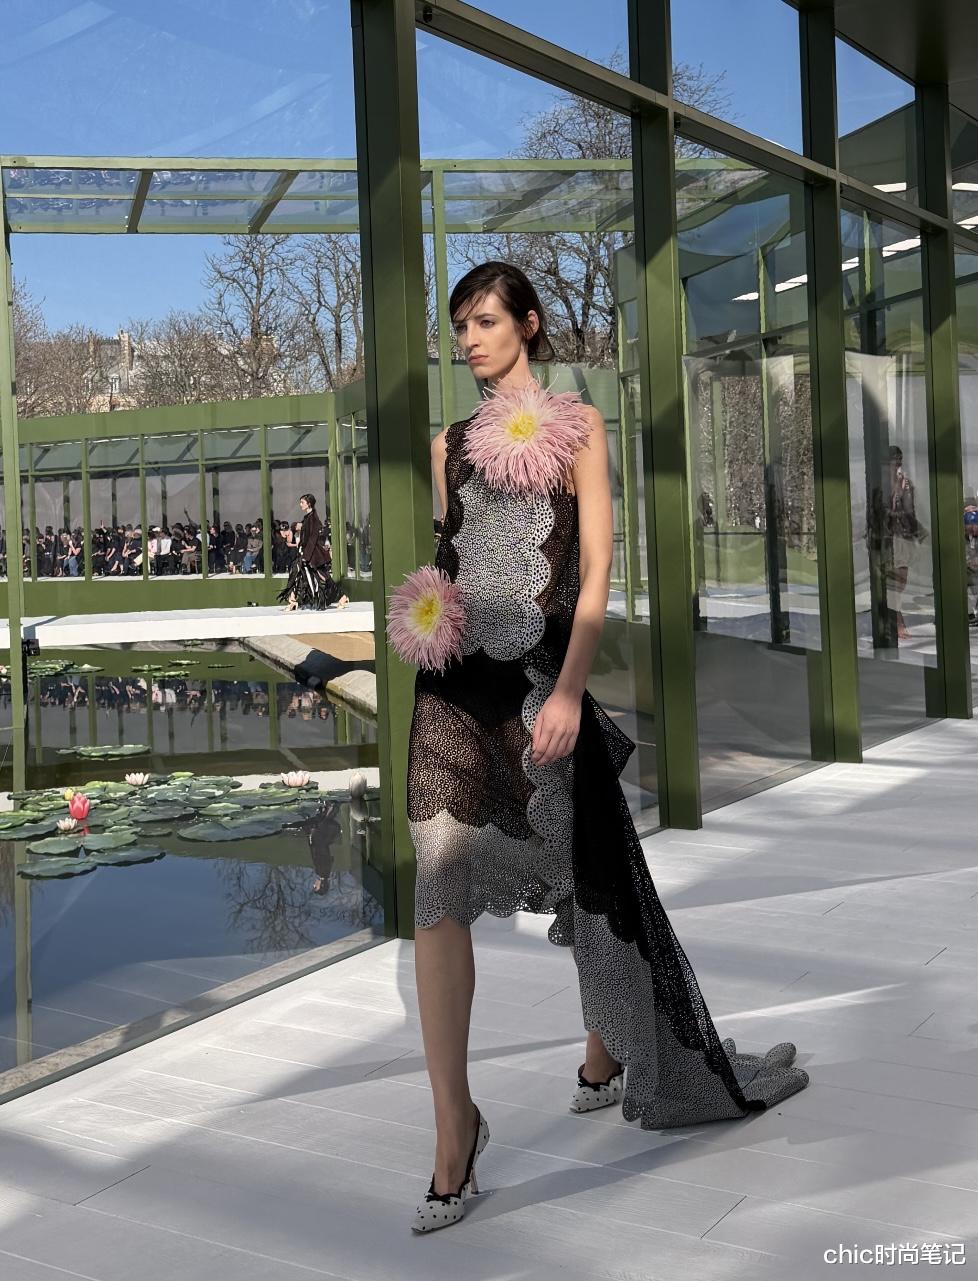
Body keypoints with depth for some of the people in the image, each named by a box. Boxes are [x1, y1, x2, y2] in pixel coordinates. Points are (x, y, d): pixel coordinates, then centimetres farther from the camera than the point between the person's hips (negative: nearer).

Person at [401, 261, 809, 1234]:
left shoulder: (574, 425, 4)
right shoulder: (452, 443, 15)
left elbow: (595, 571, -4)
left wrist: (569, 691, -13)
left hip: (541, 675, -3)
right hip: (457, 679, 3)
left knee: (588, 870, 9)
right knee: (438, 887, -7)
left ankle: (606, 1055, 34)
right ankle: (453, 1126, -1)